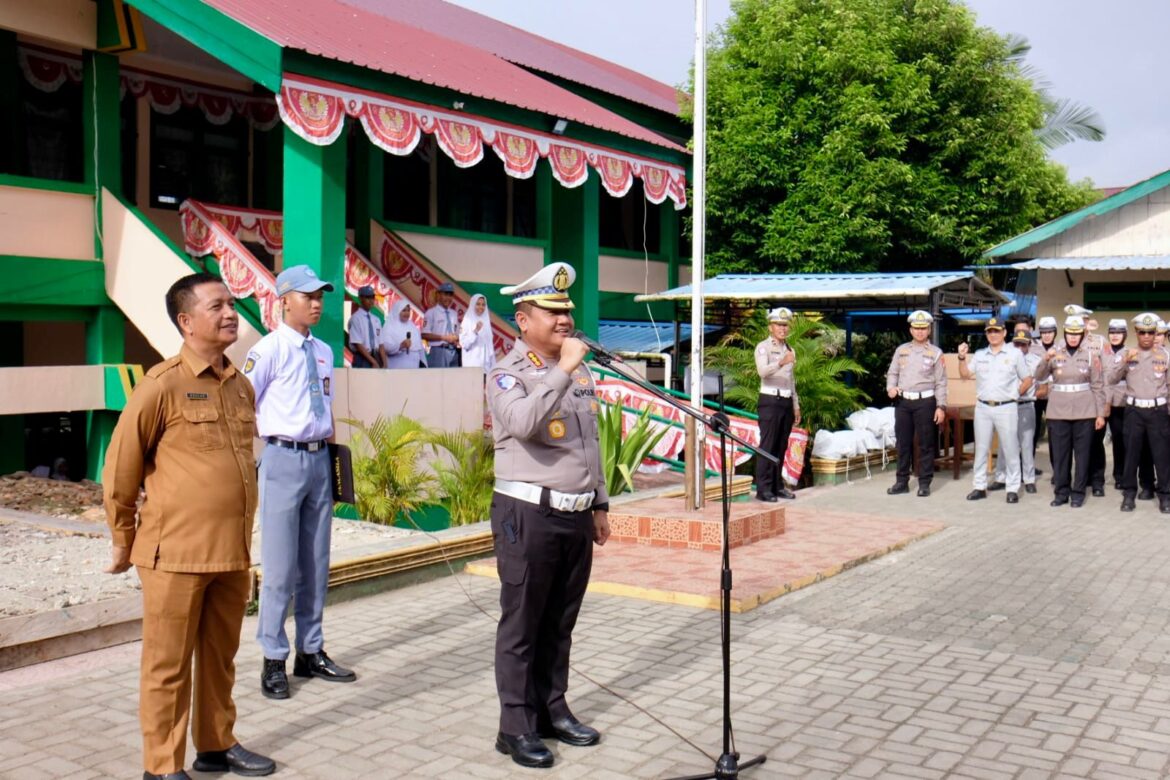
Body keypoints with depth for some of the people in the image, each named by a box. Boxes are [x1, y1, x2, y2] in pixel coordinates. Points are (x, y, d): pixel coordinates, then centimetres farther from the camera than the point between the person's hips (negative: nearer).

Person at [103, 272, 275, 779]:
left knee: (220, 657, 17)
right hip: (176, 552, -6)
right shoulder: (162, 385, -11)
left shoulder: (240, 385, 9)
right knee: (168, 664, 6)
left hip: (233, 552, 6)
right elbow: (119, 470, -5)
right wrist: (124, 541, 1)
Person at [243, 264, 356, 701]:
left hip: (320, 458, 7)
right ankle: (273, 660, 10)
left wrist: (332, 452, 15)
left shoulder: (324, 352, 12)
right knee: (280, 566, -1)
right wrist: (271, 436, -6)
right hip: (284, 460, -6)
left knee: (316, 563, 12)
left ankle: (311, 652, 24)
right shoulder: (269, 350, -9)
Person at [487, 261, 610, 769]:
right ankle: (516, 727, 10)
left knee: (560, 622, 14)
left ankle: (552, 709, 27)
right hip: (529, 514, -6)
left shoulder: (579, 372, 14)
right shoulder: (508, 374, -8)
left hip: (577, 515, 7)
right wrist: (562, 371, -27)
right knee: (521, 625, 2)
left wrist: (599, 504, 20)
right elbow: (523, 423, -30)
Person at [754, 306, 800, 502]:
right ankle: (763, 489, -9)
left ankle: (777, 486, 14)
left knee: (781, 447, 8)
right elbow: (762, 371, -22)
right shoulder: (763, 347, -3)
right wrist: (782, 362, -38)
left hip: (787, 402, 7)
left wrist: (796, 406, 20)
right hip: (770, 400, -7)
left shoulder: (790, 350, 19)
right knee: (767, 446, -9)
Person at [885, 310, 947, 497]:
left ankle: (924, 483, 7)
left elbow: (941, 382, -1)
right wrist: (891, 387, -7)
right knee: (903, 443, 7)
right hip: (902, 401, 3)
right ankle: (902, 482, 15)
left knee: (926, 445, 1)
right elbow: (892, 373, 14)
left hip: (925, 401, -3)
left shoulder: (936, 353, 1)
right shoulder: (901, 350, 10)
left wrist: (941, 406, -7)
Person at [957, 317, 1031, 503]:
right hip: (982, 408, 3)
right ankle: (979, 487, 14)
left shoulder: (1015, 354, 3)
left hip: (1006, 408, -3)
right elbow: (965, 375, 5)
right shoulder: (979, 355, 10)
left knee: (1011, 450, 1)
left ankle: (1012, 489, 8)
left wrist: (1015, 394, 2)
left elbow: (1027, 380, 7)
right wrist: (962, 358, -8)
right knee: (981, 449, 7)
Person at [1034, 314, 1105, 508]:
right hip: (1058, 411, 1)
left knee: (1082, 453, 3)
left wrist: (1100, 413, -1)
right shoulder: (1055, 353, 3)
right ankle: (1061, 491, 15)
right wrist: (1046, 359, -26)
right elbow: (1039, 376, -7)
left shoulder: (1090, 355, 2)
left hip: (1084, 411, -1)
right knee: (1059, 453, 5)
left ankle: (1078, 492, 12)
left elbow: (1098, 386, 3)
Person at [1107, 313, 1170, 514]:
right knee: (1131, 453, 5)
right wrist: (1124, 360, -18)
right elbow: (1111, 378, -5)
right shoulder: (1126, 354, 4)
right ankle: (1129, 494, 13)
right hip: (1134, 410, 0)